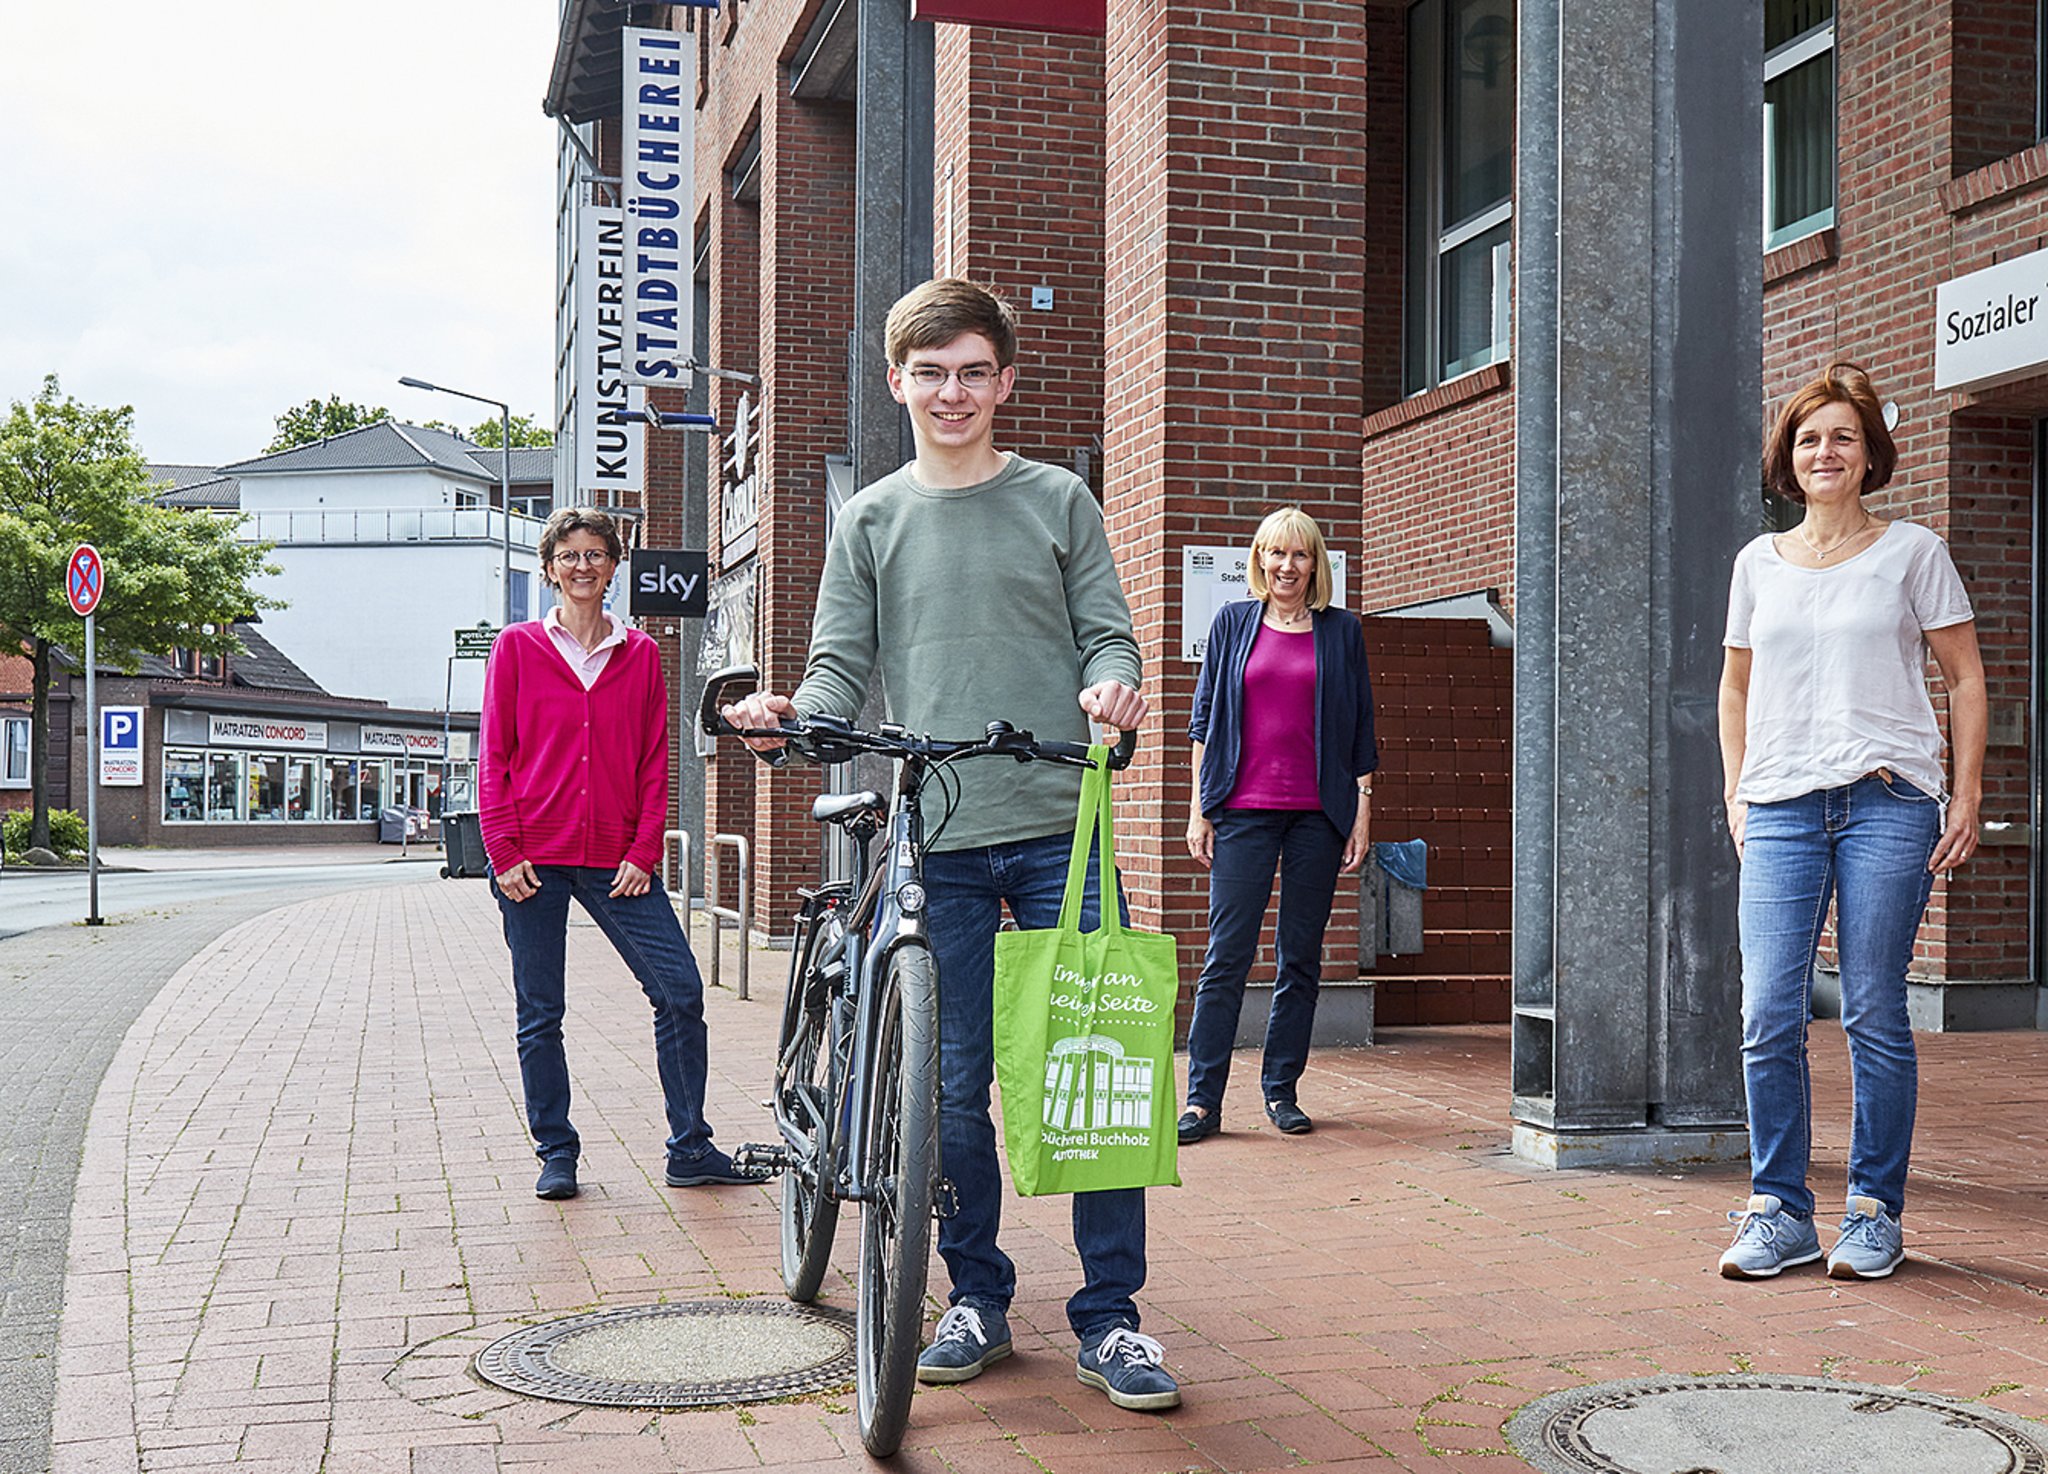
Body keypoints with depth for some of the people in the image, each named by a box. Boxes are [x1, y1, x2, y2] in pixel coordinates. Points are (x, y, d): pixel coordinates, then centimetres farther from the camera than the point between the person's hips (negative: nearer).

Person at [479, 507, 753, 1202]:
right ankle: (555, 1154, 17)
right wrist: (503, 850, -6)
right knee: (540, 1013, 4)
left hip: (614, 858, 2)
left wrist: (643, 852, -2)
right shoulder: (517, 647, 4)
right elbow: (495, 757, 2)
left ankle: (690, 1149, 6)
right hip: (533, 856, -2)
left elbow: (654, 762, 8)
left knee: (680, 991, -5)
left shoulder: (641, 655, 9)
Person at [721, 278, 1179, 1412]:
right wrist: (787, 713, -12)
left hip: (1060, 830, -1)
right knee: (953, 1082, 3)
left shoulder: (1057, 500, 10)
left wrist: (1113, 683, -16)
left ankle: (1110, 1313, 6)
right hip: (934, 842, 1)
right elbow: (842, 668, 9)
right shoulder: (871, 520, 13)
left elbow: (1106, 632, 7)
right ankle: (977, 1297, 20)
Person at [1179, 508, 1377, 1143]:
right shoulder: (1233, 623, 8)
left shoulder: (1342, 632, 9)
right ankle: (1203, 1099, -1)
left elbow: (1361, 732, 10)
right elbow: (1204, 719, 8)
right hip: (1243, 810, -1)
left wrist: (1361, 815, 4)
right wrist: (1199, 810, 2)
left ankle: (1281, 1090, 16)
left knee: (1301, 958, 6)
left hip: (1317, 814, 1)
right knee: (1227, 955, -4)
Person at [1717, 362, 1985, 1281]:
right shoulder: (1759, 563, 14)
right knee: (1768, 1018, -5)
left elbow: (1966, 679, 7)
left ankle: (1875, 1213, 11)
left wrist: (1966, 797, -1)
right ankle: (1779, 1211, 7)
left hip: (1888, 800, -2)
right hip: (1781, 811, 2)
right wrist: (1738, 794, 11)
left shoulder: (1912, 552, 6)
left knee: (1875, 1015, -1)